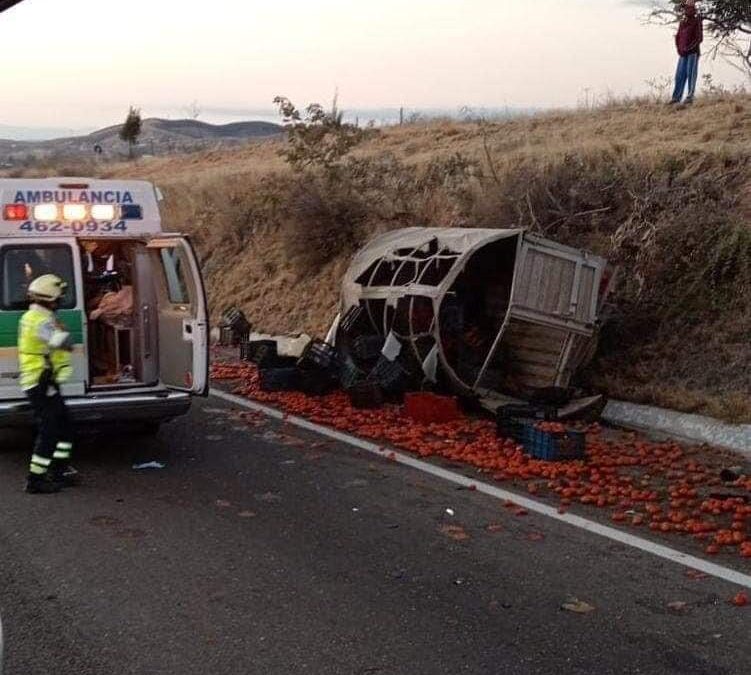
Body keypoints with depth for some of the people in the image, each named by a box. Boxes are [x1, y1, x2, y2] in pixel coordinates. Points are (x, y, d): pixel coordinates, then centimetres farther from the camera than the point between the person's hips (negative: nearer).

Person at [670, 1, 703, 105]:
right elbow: (678, 37, 19)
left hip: (693, 52, -5)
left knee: (691, 74, -7)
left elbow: (699, 38, -9)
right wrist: (679, 49, 3)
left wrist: (688, 48, -14)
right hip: (683, 53, 5)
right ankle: (676, 98, 4)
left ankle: (690, 97, -6)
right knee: (680, 75, 2)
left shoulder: (697, 22, -3)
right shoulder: (682, 22, 15)